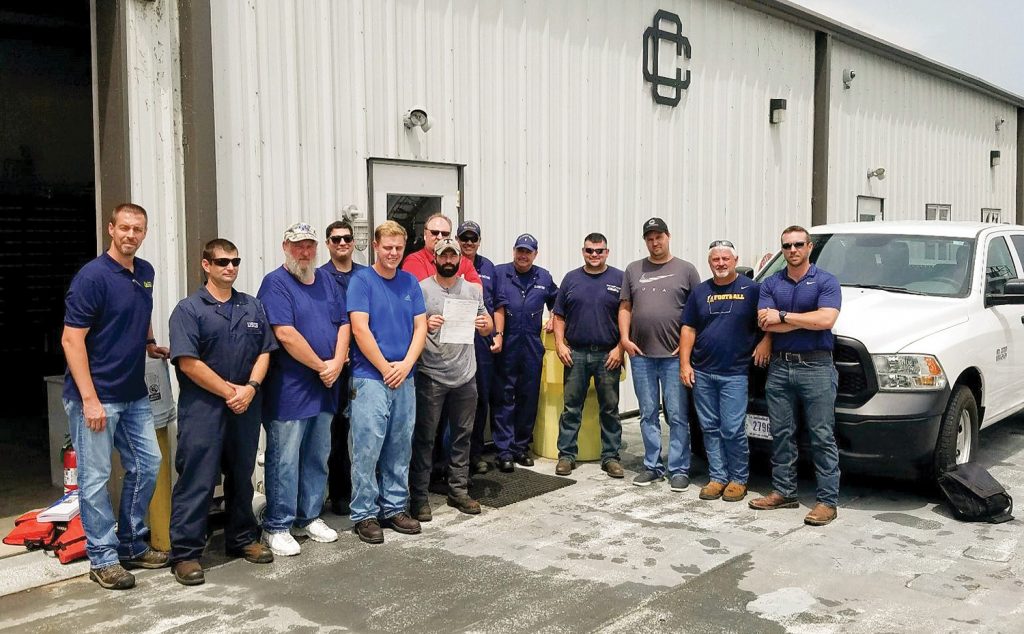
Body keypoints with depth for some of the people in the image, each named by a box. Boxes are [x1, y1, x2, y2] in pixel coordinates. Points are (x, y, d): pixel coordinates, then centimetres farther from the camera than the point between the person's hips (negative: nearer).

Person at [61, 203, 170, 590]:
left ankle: (132, 545, 27)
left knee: (147, 464, 12)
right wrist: (89, 399, -21)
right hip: (96, 396, -8)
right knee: (96, 477, 1)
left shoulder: (146, 273, 8)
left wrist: (151, 345, 12)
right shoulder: (92, 276, -14)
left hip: (134, 394, 8)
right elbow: (71, 340, -17)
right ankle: (103, 558, 13)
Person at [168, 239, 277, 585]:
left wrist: (251, 388, -9)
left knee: (242, 476, 16)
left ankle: (242, 539, 29)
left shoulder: (253, 307, 11)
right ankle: (184, 553, 5)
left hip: (246, 408, 5)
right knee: (196, 481, -2)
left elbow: (264, 352, 9)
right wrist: (230, 391, -13)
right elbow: (188, 362, -13)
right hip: (203, 409, -5)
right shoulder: (189, 309, -5)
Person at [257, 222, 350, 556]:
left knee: (318, 458, 15)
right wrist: (321, 365, -12)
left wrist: (337, 362, -6)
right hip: (289, 390, -7)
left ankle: (310, 517, 28)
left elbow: (343, 324, 10)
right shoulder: (275, 283, -9)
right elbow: (285, 334, -18)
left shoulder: (326, 281, 13)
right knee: (284, 461, -1)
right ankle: (277, 527, 10)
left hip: (325, 389, 7)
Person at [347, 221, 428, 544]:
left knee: (400, 448, 11)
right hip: (370, 377, -5)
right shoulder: (361, 280, -4)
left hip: (405, 378, 5)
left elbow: (420, 327, 7)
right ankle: (364, 514, 7)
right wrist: (386, 369, -12)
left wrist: (406, 364, -8)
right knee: (367, 449, -4)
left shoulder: (410, 282, 10)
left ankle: (394, 507, 23)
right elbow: (360, 329, -12)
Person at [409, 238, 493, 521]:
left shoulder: (473, 290, 9)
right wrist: (425, 325, -25)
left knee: (462, 435, 12)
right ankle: (418, 496, 9)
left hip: (465, 375, 4)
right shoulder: (421, 289, -4)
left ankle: (458, 490, 24)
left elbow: (488, 327, 14)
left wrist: (485, 325, -8)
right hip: (431, 377, -4)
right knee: (425, 437, 1)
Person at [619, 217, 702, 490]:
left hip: (674, 356, -3)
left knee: (677, 416, -1)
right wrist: (625, 338, -1)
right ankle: (652, 467, 18)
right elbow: (625, 308, 12)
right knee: (648, 415, 9)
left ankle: (679, 469, 5)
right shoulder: (633, 270, 12)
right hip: (641, 355, 3)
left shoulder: (685, 270, 4)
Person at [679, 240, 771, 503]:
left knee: (732, 429, -6)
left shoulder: (751, 289, 1)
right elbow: (688, 329, 11)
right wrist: (685, 363, 3)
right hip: (702, 372, 4)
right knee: (710, 429, 8)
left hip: (734, 373, -4)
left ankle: (738, 479, 9)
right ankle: (717, 477, 17)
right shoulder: (700, 292, 12)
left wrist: (766, 341, -14)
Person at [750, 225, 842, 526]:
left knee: (822, 436, -2)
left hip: (816, 367, -4)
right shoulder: (770, 284, 9)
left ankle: (827, 499, 2)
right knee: (781, 434, 10)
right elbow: (765, 324, -4)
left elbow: (826, 319, -16)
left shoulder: (826, 281, -1)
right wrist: (807, 320, -9)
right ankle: (784, 491, 21)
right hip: (779, 367, 4)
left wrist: (783, 316, -12)